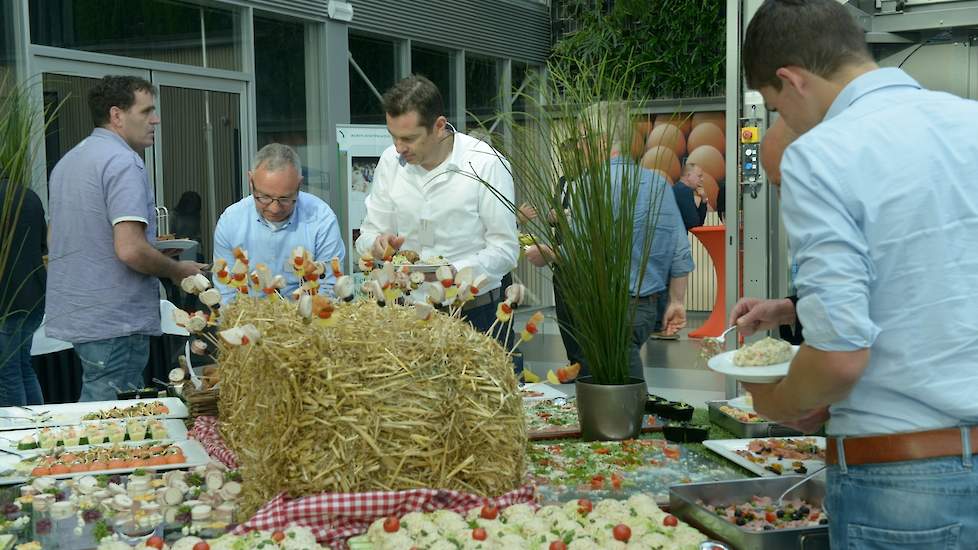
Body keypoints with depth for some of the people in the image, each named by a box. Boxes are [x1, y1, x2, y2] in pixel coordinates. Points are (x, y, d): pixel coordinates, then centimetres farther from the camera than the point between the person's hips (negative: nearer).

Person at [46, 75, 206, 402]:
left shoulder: (67, 161, 15)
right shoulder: (123, 161, -15)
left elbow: (55, 241, 24)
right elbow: (130, 249, -25)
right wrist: (179, 271, -7)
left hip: (71, 316, 10)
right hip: (113, 322, -9)